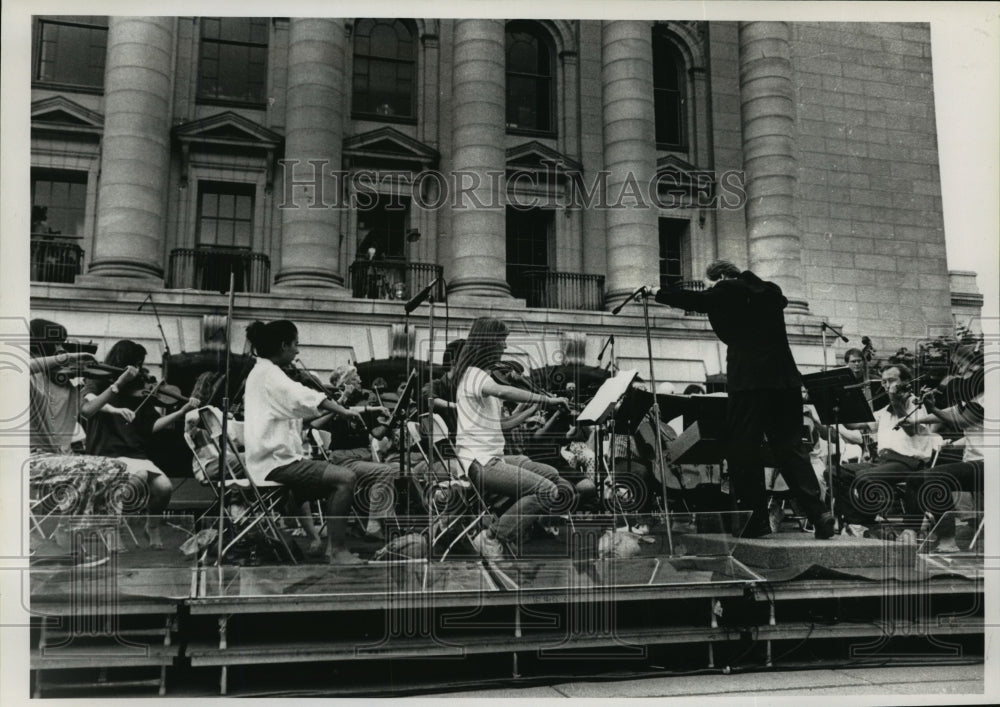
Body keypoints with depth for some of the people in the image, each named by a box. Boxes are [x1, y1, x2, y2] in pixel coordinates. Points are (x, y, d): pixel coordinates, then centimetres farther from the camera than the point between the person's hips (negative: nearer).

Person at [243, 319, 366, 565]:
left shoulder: (261, 373, 20)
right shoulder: (268, 374, -12)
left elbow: (296, 409, 21)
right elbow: (304, 398, -29)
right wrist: (343, 411, -28)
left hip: (273, 458, 11)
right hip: (276, 462, -11)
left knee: (335, 481, 19)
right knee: (345, 478, -19)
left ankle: (332, 546, 13)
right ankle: (338, 551, -15)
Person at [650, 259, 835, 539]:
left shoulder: (726, 293, -1)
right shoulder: (770, 291, 16)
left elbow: (692, 299, 6)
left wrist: (658, 293, 22)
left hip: (749, 382, -6)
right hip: (785, 381, 6)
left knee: (743, 452, 2)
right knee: (789, 448, 8)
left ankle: (756, 520, 3)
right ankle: (818, 513, -1)